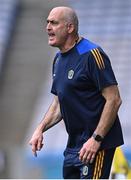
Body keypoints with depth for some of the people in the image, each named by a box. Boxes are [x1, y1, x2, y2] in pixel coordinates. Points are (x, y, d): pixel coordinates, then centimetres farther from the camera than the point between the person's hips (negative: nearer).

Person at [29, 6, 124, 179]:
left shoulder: (92, 54, -15)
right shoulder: (58, 59, 13)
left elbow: (114, 100, -18)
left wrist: (96, 139, -22)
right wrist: (40, 129, 8)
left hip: (96, 145, -9)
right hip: (73, 145, 9)